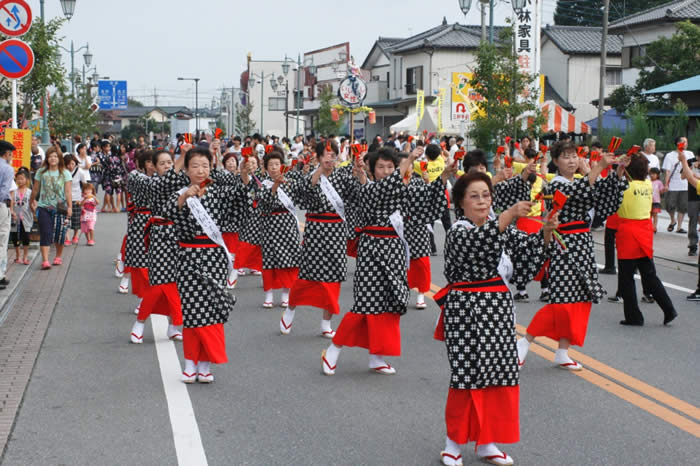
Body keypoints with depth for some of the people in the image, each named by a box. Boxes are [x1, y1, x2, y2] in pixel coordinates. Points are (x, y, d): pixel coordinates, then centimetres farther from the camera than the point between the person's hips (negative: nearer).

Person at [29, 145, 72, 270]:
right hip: (44, 208, 0)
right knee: (45, 234, -8)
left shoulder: (65, 173, 0)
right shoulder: (41, 172, 2)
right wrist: (32, 201, 21)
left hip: (60, 208, 0)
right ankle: (45, 260, -11)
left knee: (59, 234, 8)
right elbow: (35, 189, 13)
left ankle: (58, 257, 28)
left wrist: (70, 207, -14)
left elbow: (68, 192, -5)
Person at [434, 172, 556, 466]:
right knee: (469, 375, -4)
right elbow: (478, 241, -31)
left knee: (501, 375, 7)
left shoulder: (504, 227, 11)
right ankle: (454, 442, 14)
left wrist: (546, 231, -16)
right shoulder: (458, 232, -9)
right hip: (466, 310, -6)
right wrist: (510, 214, -42)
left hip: (498, 308, 6)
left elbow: (529, 249, 3)